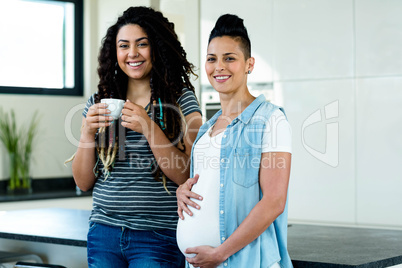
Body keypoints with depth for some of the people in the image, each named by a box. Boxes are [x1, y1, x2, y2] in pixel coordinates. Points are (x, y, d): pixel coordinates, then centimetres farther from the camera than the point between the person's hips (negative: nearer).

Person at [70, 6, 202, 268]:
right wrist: (88, 132, -8)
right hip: (104, 233, 4)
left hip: (159, 236, -3)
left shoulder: (182, 99, -3)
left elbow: (187, 176, -11)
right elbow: (84, 182, 8)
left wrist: (149, 127, -20)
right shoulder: (99, 103, 8)